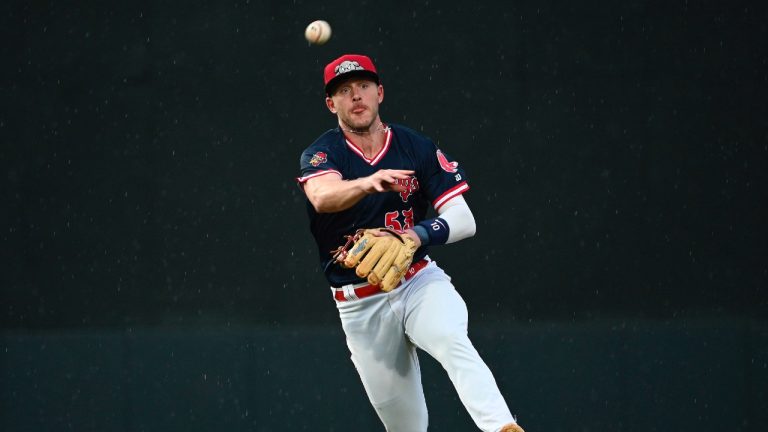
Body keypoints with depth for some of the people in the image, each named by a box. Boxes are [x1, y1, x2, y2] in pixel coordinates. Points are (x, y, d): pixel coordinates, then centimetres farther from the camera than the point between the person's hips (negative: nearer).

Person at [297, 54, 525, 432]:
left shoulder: (418, 149, 0)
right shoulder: (321, 155, -5)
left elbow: (464, 221, -4)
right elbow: (323, 197, -30)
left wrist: (422, 234, -25)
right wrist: (368, 183, -51)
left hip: (419, 283, 0)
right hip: (361, 306, 0)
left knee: (452, 341, -33)